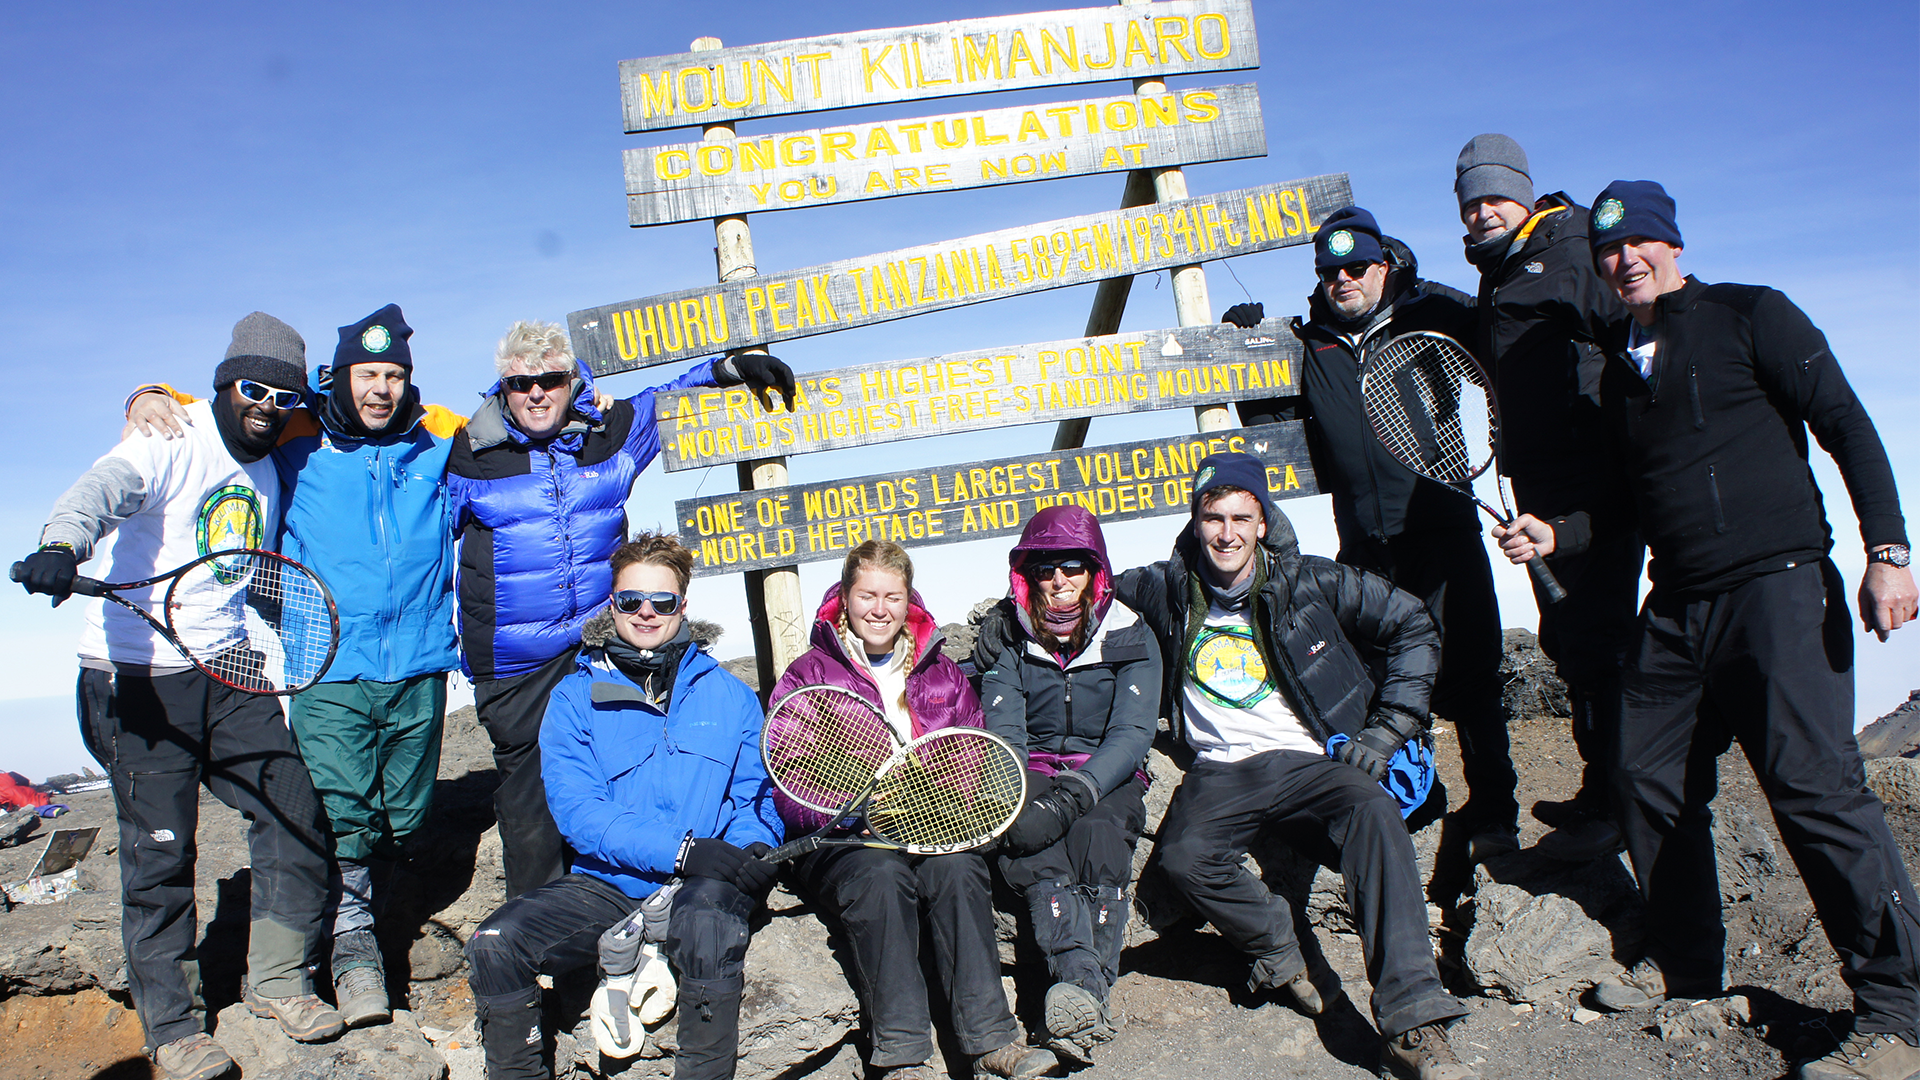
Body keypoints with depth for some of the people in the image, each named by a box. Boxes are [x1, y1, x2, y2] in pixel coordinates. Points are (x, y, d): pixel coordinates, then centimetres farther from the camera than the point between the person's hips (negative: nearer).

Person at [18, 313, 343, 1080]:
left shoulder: (266, 473, 12)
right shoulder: (168, 446, -9)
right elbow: (100, 491, -30)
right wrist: (62, 544, -49)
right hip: (139, 679, -6)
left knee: (294, 812, 1)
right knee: (160, 852, -1)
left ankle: (276, 980, 17)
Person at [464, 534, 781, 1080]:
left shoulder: (729, 696, 12)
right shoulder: (575, 697, 8)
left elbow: (756, 795, 9)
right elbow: (575, 809, -5)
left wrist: (754, 848, -16)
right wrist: (680, 850, -18)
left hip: (702, 887, -1)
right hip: (605, 887, 2)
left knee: (706, 916, -37)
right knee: (494, 944, -23)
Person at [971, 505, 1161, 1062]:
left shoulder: (1130, 637, 0)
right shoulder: (1006, 636, 4)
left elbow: (1132, 734, -12)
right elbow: (1004, 733, -6)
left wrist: (1073, 796, -29)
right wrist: (1020, 800, -27)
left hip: (1108, 778, 0)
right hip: (1032, 774, 0)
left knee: (1096, 833, -34)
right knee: (1031, 840, -33)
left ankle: (1083, 993, -40)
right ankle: (1081, 976, -50)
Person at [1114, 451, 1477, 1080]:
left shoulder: (1308, 582, 3)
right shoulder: (1168, 589, 6)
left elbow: (1414, 627, 9)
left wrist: (1386, 730, 1)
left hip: (1311, 762, -1)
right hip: (1222, 771, 1)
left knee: (1373, 815, -34)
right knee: (1182, 856, -30)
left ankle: (1413, 1025, -36)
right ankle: (1277, 948, 0)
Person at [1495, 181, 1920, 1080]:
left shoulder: (1752, 317, 1)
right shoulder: (1617, 367, 17)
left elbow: (1847, 428, -4)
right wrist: (1555, 535, 3)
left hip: (1779, 585, -6)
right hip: (1676, 609, 7)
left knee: (1815, 785, -13)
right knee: (1649, 781, 8)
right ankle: (1684, 962, 26)